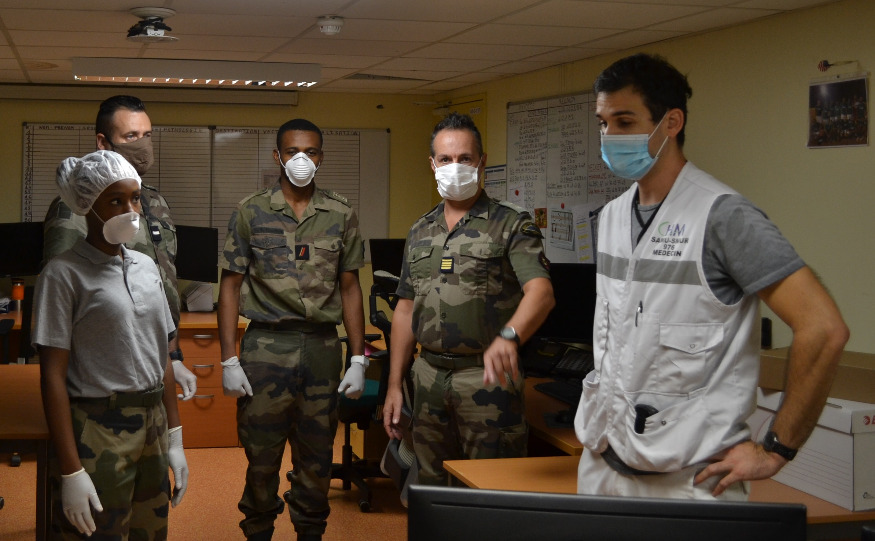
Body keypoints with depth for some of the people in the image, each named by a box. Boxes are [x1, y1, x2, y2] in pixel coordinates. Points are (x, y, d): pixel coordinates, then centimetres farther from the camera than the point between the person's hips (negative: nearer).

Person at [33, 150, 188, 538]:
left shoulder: (146, 267, 10)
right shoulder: (65, 274, -9)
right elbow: (52, 375, -12)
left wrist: (174, 439, 12)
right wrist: (70, 472, -15)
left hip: (152, 429, 6)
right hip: (99, 434, -6)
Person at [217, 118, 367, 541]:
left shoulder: (341, 216, 7)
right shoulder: (251, 212, 2)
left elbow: (349, 289, 10)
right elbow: (231, 286, 3)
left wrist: (358, 359, 5)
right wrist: (229, 360, -4)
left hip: (322, 348, 2)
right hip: (266, 347, -1)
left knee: (317, 457, 9)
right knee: (262, 455, 4)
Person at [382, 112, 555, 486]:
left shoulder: (511, 225, -4)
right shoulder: (420, 232, 14)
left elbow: (540, 291, -20)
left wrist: (508, 337, -39)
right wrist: (394, 384, 12)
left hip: (487, 376, -5)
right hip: (429, 375, 5)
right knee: (432, 486, 13)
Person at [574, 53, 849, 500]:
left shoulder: (722, 216, -14)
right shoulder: (611, 216, 9)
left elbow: (823, 329, -19)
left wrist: (775, 451, -14)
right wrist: (595, 420, 12)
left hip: (685, 479, -7)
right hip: (601, 462, 7)